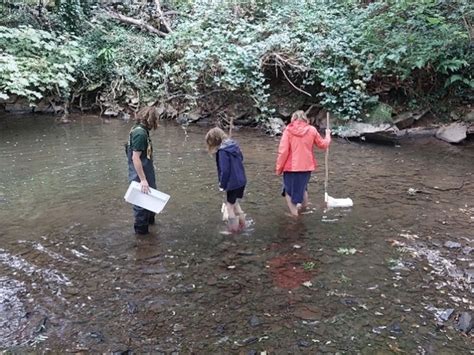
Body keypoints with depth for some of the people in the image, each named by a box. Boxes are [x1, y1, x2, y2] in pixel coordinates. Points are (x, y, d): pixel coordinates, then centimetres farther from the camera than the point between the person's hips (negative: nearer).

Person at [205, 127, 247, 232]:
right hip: (241, 180, 8)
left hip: (232, 183, -8)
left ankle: (234, 228, 23)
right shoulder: (234, 145, 2)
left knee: (230, 205, 12)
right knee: (235, 202, 27)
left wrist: (222, 184, -7)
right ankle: (241, 223, 35)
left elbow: (224, 170, -22)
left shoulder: (222, 151, -22)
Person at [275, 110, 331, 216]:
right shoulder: (312, 130, -1)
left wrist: (279, 167, -4)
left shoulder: (288, 130, -9)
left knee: (289, 190, 13)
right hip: (306, 166, 3)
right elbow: (323, 144, 13)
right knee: (302, 188, 26)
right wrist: (328, 135, 33)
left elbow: (283, 151, -13)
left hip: (291, 167, -3)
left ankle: (294, 212, 12)